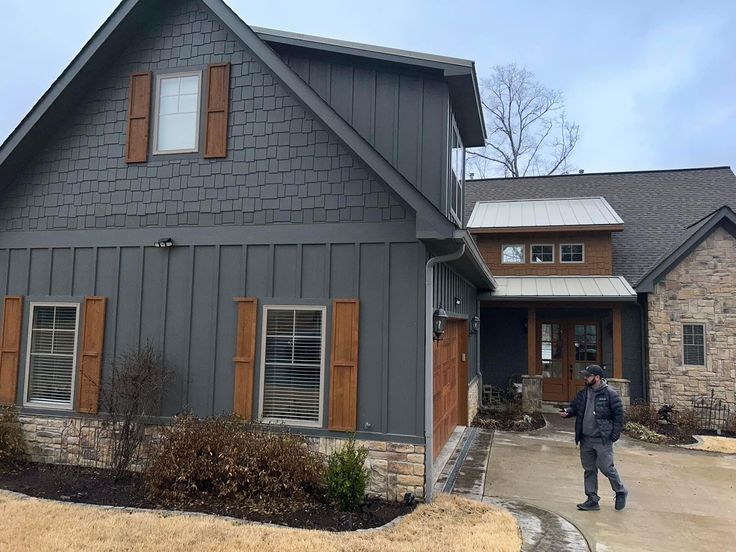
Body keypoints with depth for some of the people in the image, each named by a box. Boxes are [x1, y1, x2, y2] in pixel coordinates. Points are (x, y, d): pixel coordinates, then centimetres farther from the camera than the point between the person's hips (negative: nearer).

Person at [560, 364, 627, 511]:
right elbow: (574, 407, 16)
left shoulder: (610, 394, -10)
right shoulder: (582, 393, 8)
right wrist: (567, 412, -8)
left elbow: (618, 415, -8)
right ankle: (592, 500, 21)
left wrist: (614, 435, -11)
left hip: (602, 440, -6)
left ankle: (620, 492, 25)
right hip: (585, 440, 6)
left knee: (606, 468, -2)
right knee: (589, 470, 11)